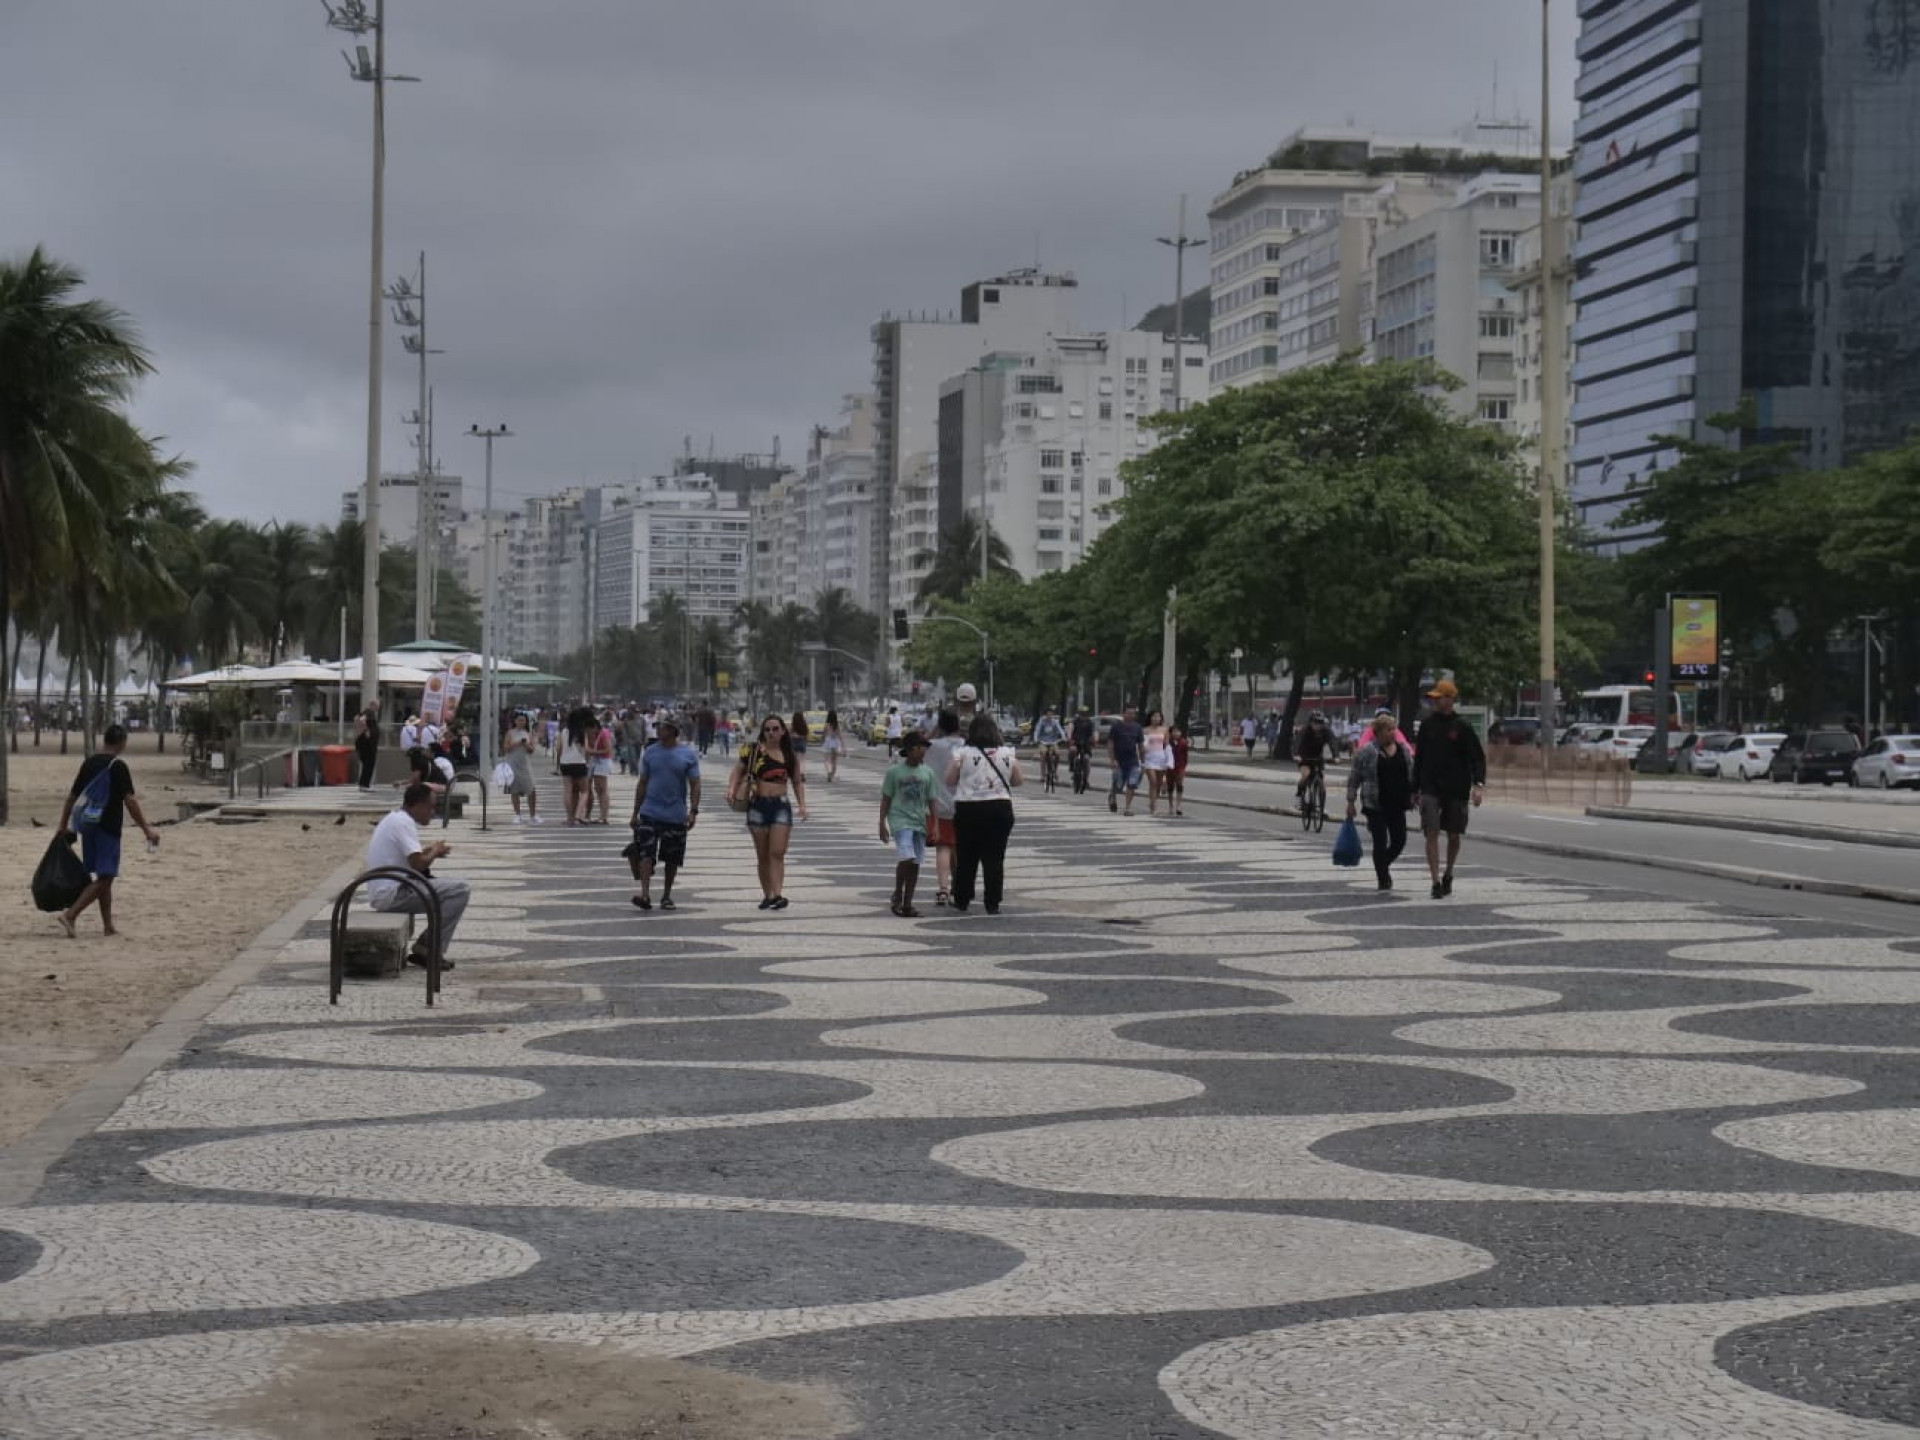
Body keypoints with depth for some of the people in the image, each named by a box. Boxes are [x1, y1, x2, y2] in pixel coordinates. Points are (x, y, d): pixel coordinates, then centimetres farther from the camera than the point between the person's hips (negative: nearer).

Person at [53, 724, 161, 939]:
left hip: (88, 826, 7)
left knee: (103, 876, 14)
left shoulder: (89, 763, 9)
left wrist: (63, 826, 21)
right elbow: (130, 801, -17)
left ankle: (108, 926, 16)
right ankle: (70, 915, -18)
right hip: (108, 828, -7)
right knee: (104, 878, -6)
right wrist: (147, 830, -16)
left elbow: (72, 796, 12)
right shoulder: (118, 767, -11)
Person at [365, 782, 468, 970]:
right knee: (461, 890, -14)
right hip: (392, 894, -11)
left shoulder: (394, 818, 17)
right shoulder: (403, 823, -14)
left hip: (380, 894, 11)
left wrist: (429, 850, 14)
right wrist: (435, 852, -3)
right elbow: (418, 863, -23)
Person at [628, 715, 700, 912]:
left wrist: (693, 811, -12)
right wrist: (635, 812, 10)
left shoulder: (688, 755, -1)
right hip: (650, 813, 1)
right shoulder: (649, 752, 5)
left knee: (672, 858, 8)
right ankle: (645, 894, -20)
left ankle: (667, 896, 22)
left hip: (676, 815, 0)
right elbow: (642, 784, 11)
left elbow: (694, 785, -1)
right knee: (646, 853, -14)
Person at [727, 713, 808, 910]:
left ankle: (778, 894, -19)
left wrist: (802, 805, 6)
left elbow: (797, 782, 17)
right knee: (763, 855, 7)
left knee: (777, 853, -11)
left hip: (781, 805, 0)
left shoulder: (790, 756, 8)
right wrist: (731, 789, -16)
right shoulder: (754, 750, 2)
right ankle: (767, 895, 16)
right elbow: (739, 770, 1)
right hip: (758, 804, 0)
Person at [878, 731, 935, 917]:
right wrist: (882, 823, -2)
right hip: (900, 820, -4)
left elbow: (931, 801, 11)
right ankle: (897, 897, -1)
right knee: (906, 858, -20)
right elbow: (886, 799, 2)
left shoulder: (927, 773, 7)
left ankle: (907, 903, 12)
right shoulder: (894, 771, -2)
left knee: (915, 863, 4)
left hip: (919, 822, 4)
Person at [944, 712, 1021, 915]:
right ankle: (993, 903, 3)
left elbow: (950, 780, -3)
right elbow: (1017, 781, 10)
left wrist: (953, 762, 14)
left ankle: (962, 901, 16)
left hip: (968, 809, -1)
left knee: (966, 858, 10)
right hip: (1000, 809, 1)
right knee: (995, 858, 5)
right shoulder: (1008, 754, 1)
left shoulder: (963, 753, -7)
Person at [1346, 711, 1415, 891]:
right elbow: (1354, 778, -2)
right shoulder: (1366, 751, -6)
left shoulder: (1402, 748, 8)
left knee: (1399, 840, 4)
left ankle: (1384, 865, 30)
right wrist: (1350, 802, -4)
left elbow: (1412, 773, 15)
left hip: (1397, 804, 4)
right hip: (1375, 806, -4)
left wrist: (1413, 795, 9)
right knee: (1380, 842, -2)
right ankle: (1383, 878, 9)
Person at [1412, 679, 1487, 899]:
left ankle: (1448, 874, 32)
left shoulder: (1462, 728, -3)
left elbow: (1477, 757, -2)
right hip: (1431, 788, 1)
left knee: (1453, 835, 10)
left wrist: (1479, 784, -16)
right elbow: (1419, 758, 12)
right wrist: (1415, 788, 12)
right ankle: (1436, 882, -13)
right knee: (1432, 833, -12)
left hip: (1456, 790, -1)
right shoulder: (1427, 725, 5)